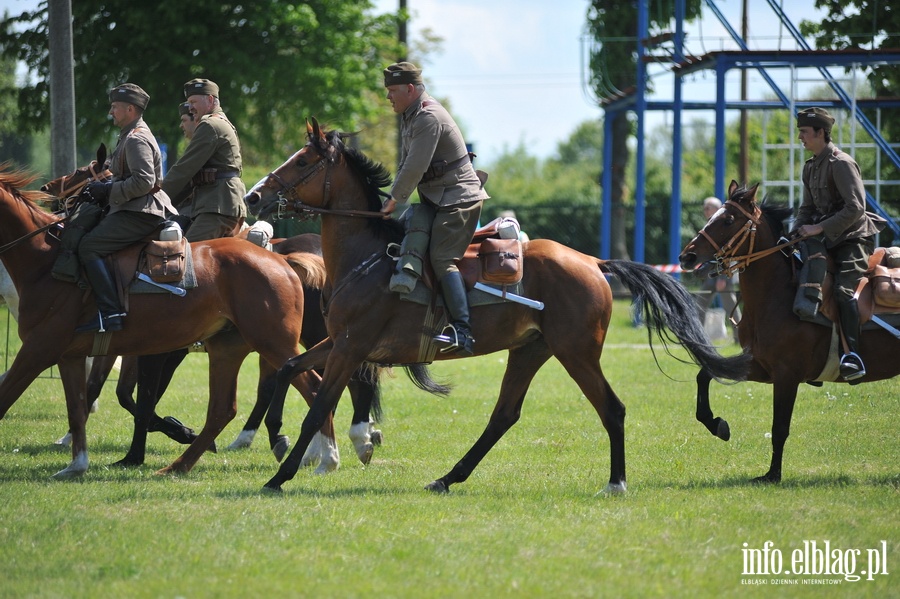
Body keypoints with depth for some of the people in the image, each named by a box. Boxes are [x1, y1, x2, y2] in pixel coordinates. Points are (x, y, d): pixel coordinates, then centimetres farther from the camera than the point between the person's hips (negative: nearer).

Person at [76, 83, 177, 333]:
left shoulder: (136, 139, -14)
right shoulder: (130, 137, 21)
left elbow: (143, 182, -24)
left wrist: (108, 190, -17)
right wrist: (103, 187, 12)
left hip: (139, 215, -12)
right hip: (134, 210, 12)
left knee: (89, 247, -20)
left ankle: (110, 312, -28)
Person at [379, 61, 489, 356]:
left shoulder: (429, 118, -18)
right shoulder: (411, 116, 16)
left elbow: (415, 168, -22)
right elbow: (406, 166, 21)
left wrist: (394, 200, -12)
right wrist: (395, 198, 10)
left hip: (458, 198, -11)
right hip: (438, 199, 11)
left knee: (442, 258, -23)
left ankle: (463, 331, -32)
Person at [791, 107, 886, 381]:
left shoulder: (841, 163, -15)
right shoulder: (811, 167, 13)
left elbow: (855, 208, -22)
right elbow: (808, 208, 19)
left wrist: (820, 228, -23)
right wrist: (797, 232, 0)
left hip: (855, 237, -10)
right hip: (829, 240, 10)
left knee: (843, 289, -26)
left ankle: (854, 358, -34)